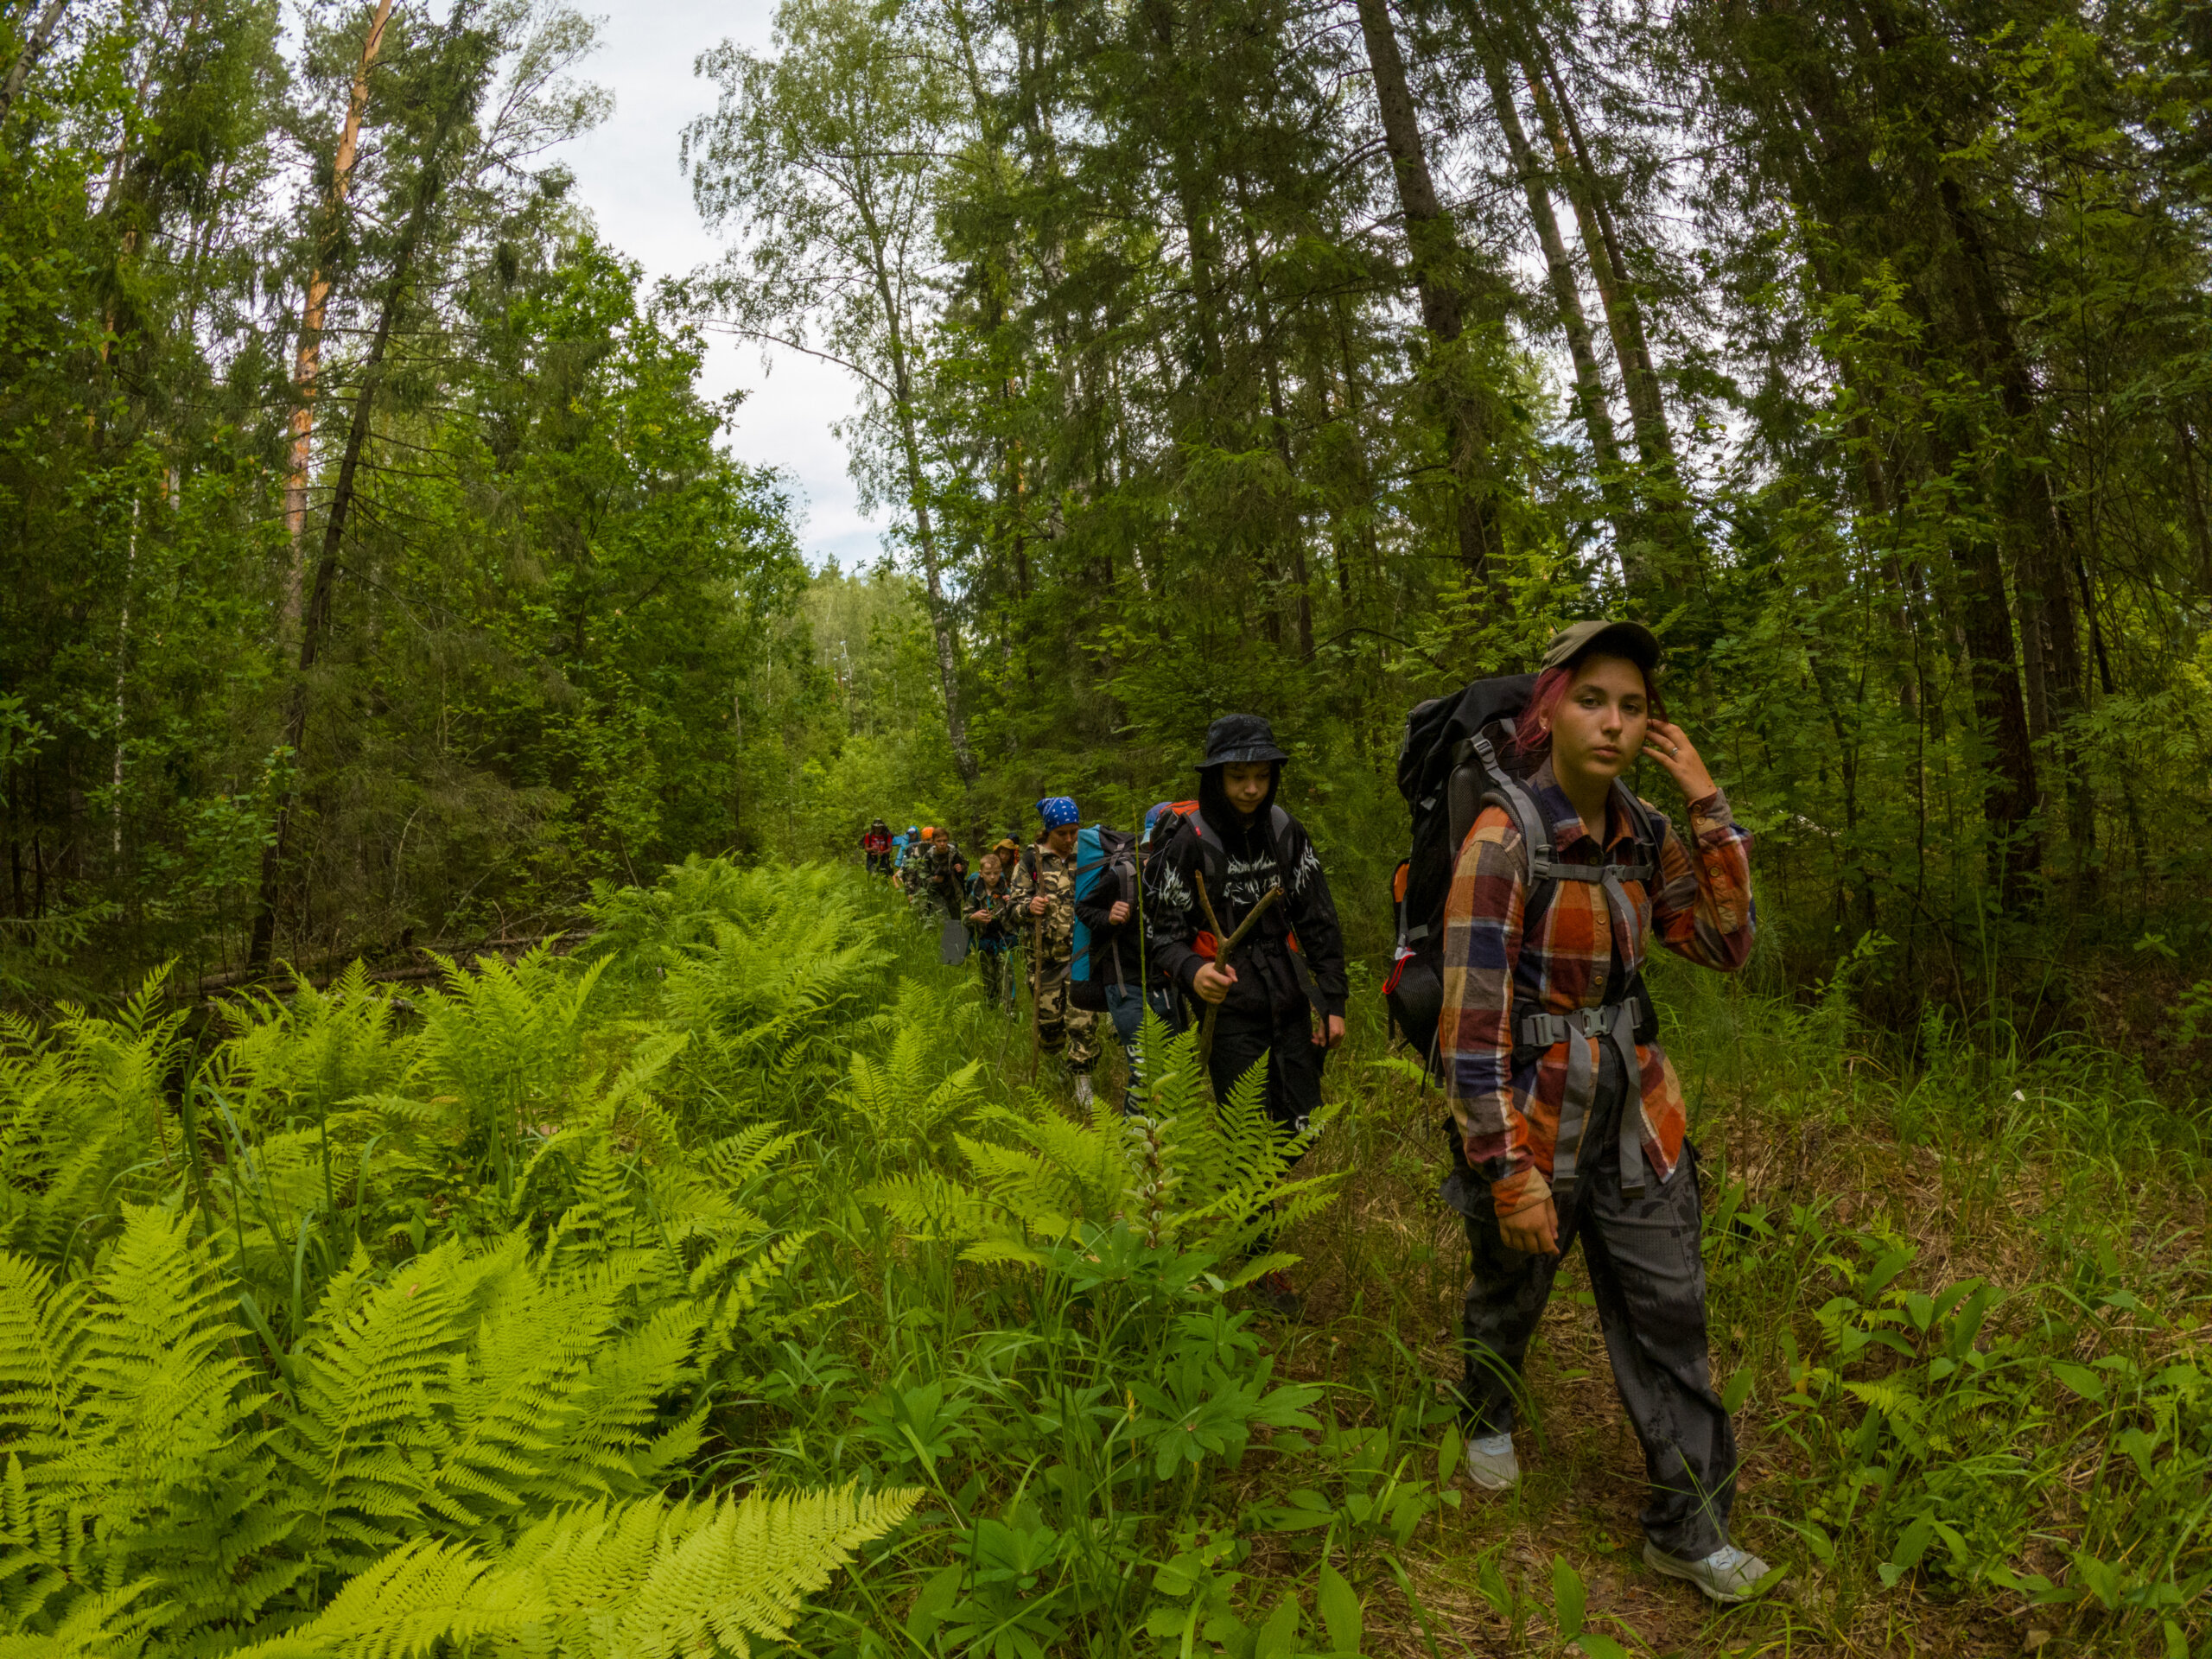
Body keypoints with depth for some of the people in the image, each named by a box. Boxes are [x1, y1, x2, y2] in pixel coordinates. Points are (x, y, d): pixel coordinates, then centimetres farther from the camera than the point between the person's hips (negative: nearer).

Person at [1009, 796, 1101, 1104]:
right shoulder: (1031, 861, 0)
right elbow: (1016, 908, -3)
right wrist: (1029, 907, -25)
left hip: (1082, 952, 1)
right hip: (1046, 954, -1)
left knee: (1083, 1019, -8)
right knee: (1048, 1018, 7)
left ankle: (1083, 1082, 2)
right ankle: (1056, 1061, 37)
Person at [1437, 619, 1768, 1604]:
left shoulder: (1644, 832, -1)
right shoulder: (1504, 839, -21)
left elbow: (1725, 945, 0)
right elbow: (1472, 1023, -22)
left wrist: (1708, 805, -9)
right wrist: (1510, 1171, -20)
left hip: (1636, 1112, 5)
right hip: (1533, 1116, -5)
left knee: (1669, 1313, 9)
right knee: (1510, 1297, 19)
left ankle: (1687, 1528, 27)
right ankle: (1486, 1421, 50)